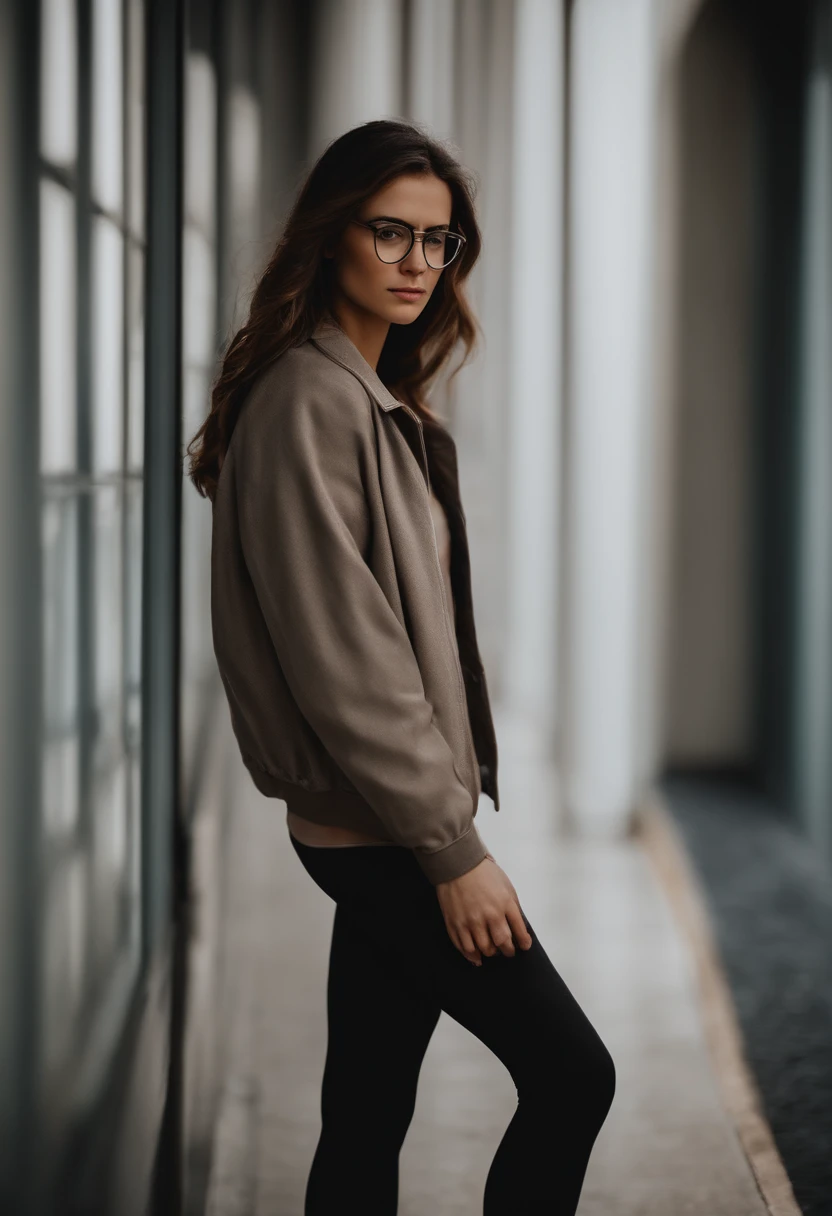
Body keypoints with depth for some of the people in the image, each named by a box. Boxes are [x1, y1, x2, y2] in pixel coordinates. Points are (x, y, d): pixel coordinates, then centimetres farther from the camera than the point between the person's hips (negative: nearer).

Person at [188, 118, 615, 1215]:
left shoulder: (383, 403, 15)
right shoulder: (308, 401, -15)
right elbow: (341, 660, -20)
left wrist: (444, 815, 13)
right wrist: (454, 846, -17)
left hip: (389, 830, 9)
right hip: (377, 832, -9)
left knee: (368, 1115, 12)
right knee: (571, 1073, -3)